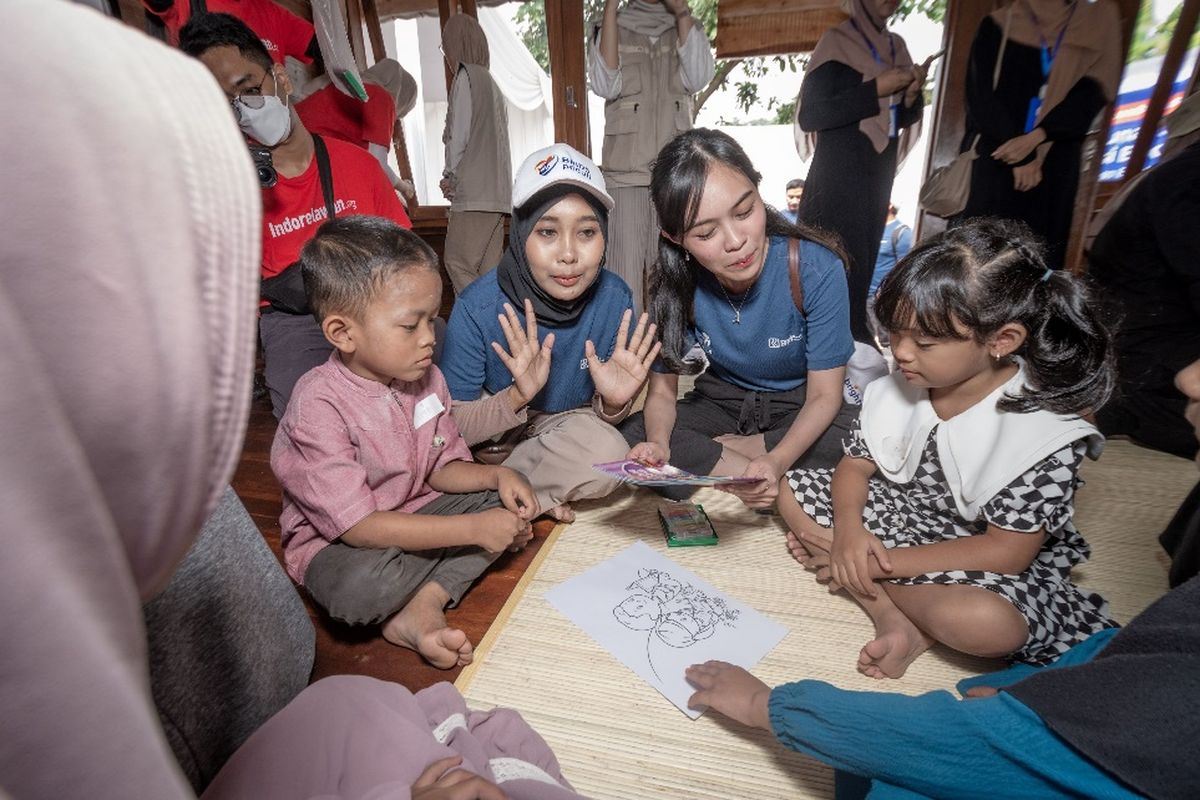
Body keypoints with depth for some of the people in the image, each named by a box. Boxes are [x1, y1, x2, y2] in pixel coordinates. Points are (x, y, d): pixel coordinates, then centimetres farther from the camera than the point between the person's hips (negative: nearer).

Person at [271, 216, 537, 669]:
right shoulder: (318, 406, -26)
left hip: (412, 515, 7)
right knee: (359, 589, -38)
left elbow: (443, 467, 5)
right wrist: (473, 529, -29)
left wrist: (497, 475, -17)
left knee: (507, 504, -8)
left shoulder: (425, 378, -4)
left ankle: (420, 607, -19)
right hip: (335, 542, -6)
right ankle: (449, 577, -7)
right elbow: (357, 526, -27)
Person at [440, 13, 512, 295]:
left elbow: (459, 134, -9)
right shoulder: (491, 82, 22)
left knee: (458, 262, -9)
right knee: (488, 269, 6)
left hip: (474, 191, -8)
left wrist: (449, 175, 5)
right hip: (497, 191, 9)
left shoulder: (466, 76, -3)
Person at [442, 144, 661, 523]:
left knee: (608, 453, -28)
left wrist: (613, 402, -28)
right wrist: (517, 397, -37)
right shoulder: (478, 308, -26)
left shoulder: (615, 297, -18)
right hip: (490, 432, -1)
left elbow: (602, 415, -4)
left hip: (567, 425, 2)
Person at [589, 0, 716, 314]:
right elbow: (605, 85, -6)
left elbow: (698, 77, -2)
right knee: (625, 274, -9)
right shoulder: (611, 28, 14)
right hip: (625, 172, -1)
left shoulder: (687, 28, 18)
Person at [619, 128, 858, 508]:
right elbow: (662, 391, -11)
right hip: (720, 402, 2)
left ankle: (710, 454, -13)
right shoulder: (674, 281, -17)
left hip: (800, 408, -1)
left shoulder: (815, 267, -24)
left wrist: (778, 460, -37)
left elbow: (824, 395, -18)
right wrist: (659, 443, -34)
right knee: (629, 441, -24)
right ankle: (785, 490, -16)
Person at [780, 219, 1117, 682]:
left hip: (987, 567, -5)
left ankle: (862, 576, -12)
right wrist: (849, 529, -24)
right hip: (902, 518, 6)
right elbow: (855, 465, -3)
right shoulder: (900, 388, -9)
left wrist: (882, 561, -26)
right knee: (793, 492, -8)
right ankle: (894, 619, -16)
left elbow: (1005, 552, -23)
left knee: (989, 623, -38)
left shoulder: (1044, 435, -23)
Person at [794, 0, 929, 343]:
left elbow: (904, 117, 19)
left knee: (863, 261, 8)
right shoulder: (837, 42, -5)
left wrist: (912, 93, -3)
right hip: (839, 175, -7)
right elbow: (809, 115, -14)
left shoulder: (896, 46, 15)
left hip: (879, 174, 7)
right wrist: (875, 89, -17)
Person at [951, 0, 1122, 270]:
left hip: (1053, 167, 2)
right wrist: (1021, 156, -12)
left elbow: (1094, 91, 0)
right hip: (994, 159, -2)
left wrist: (1036, 137, -17)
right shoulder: (1000, 23, 7)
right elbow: (981, 93, -3)